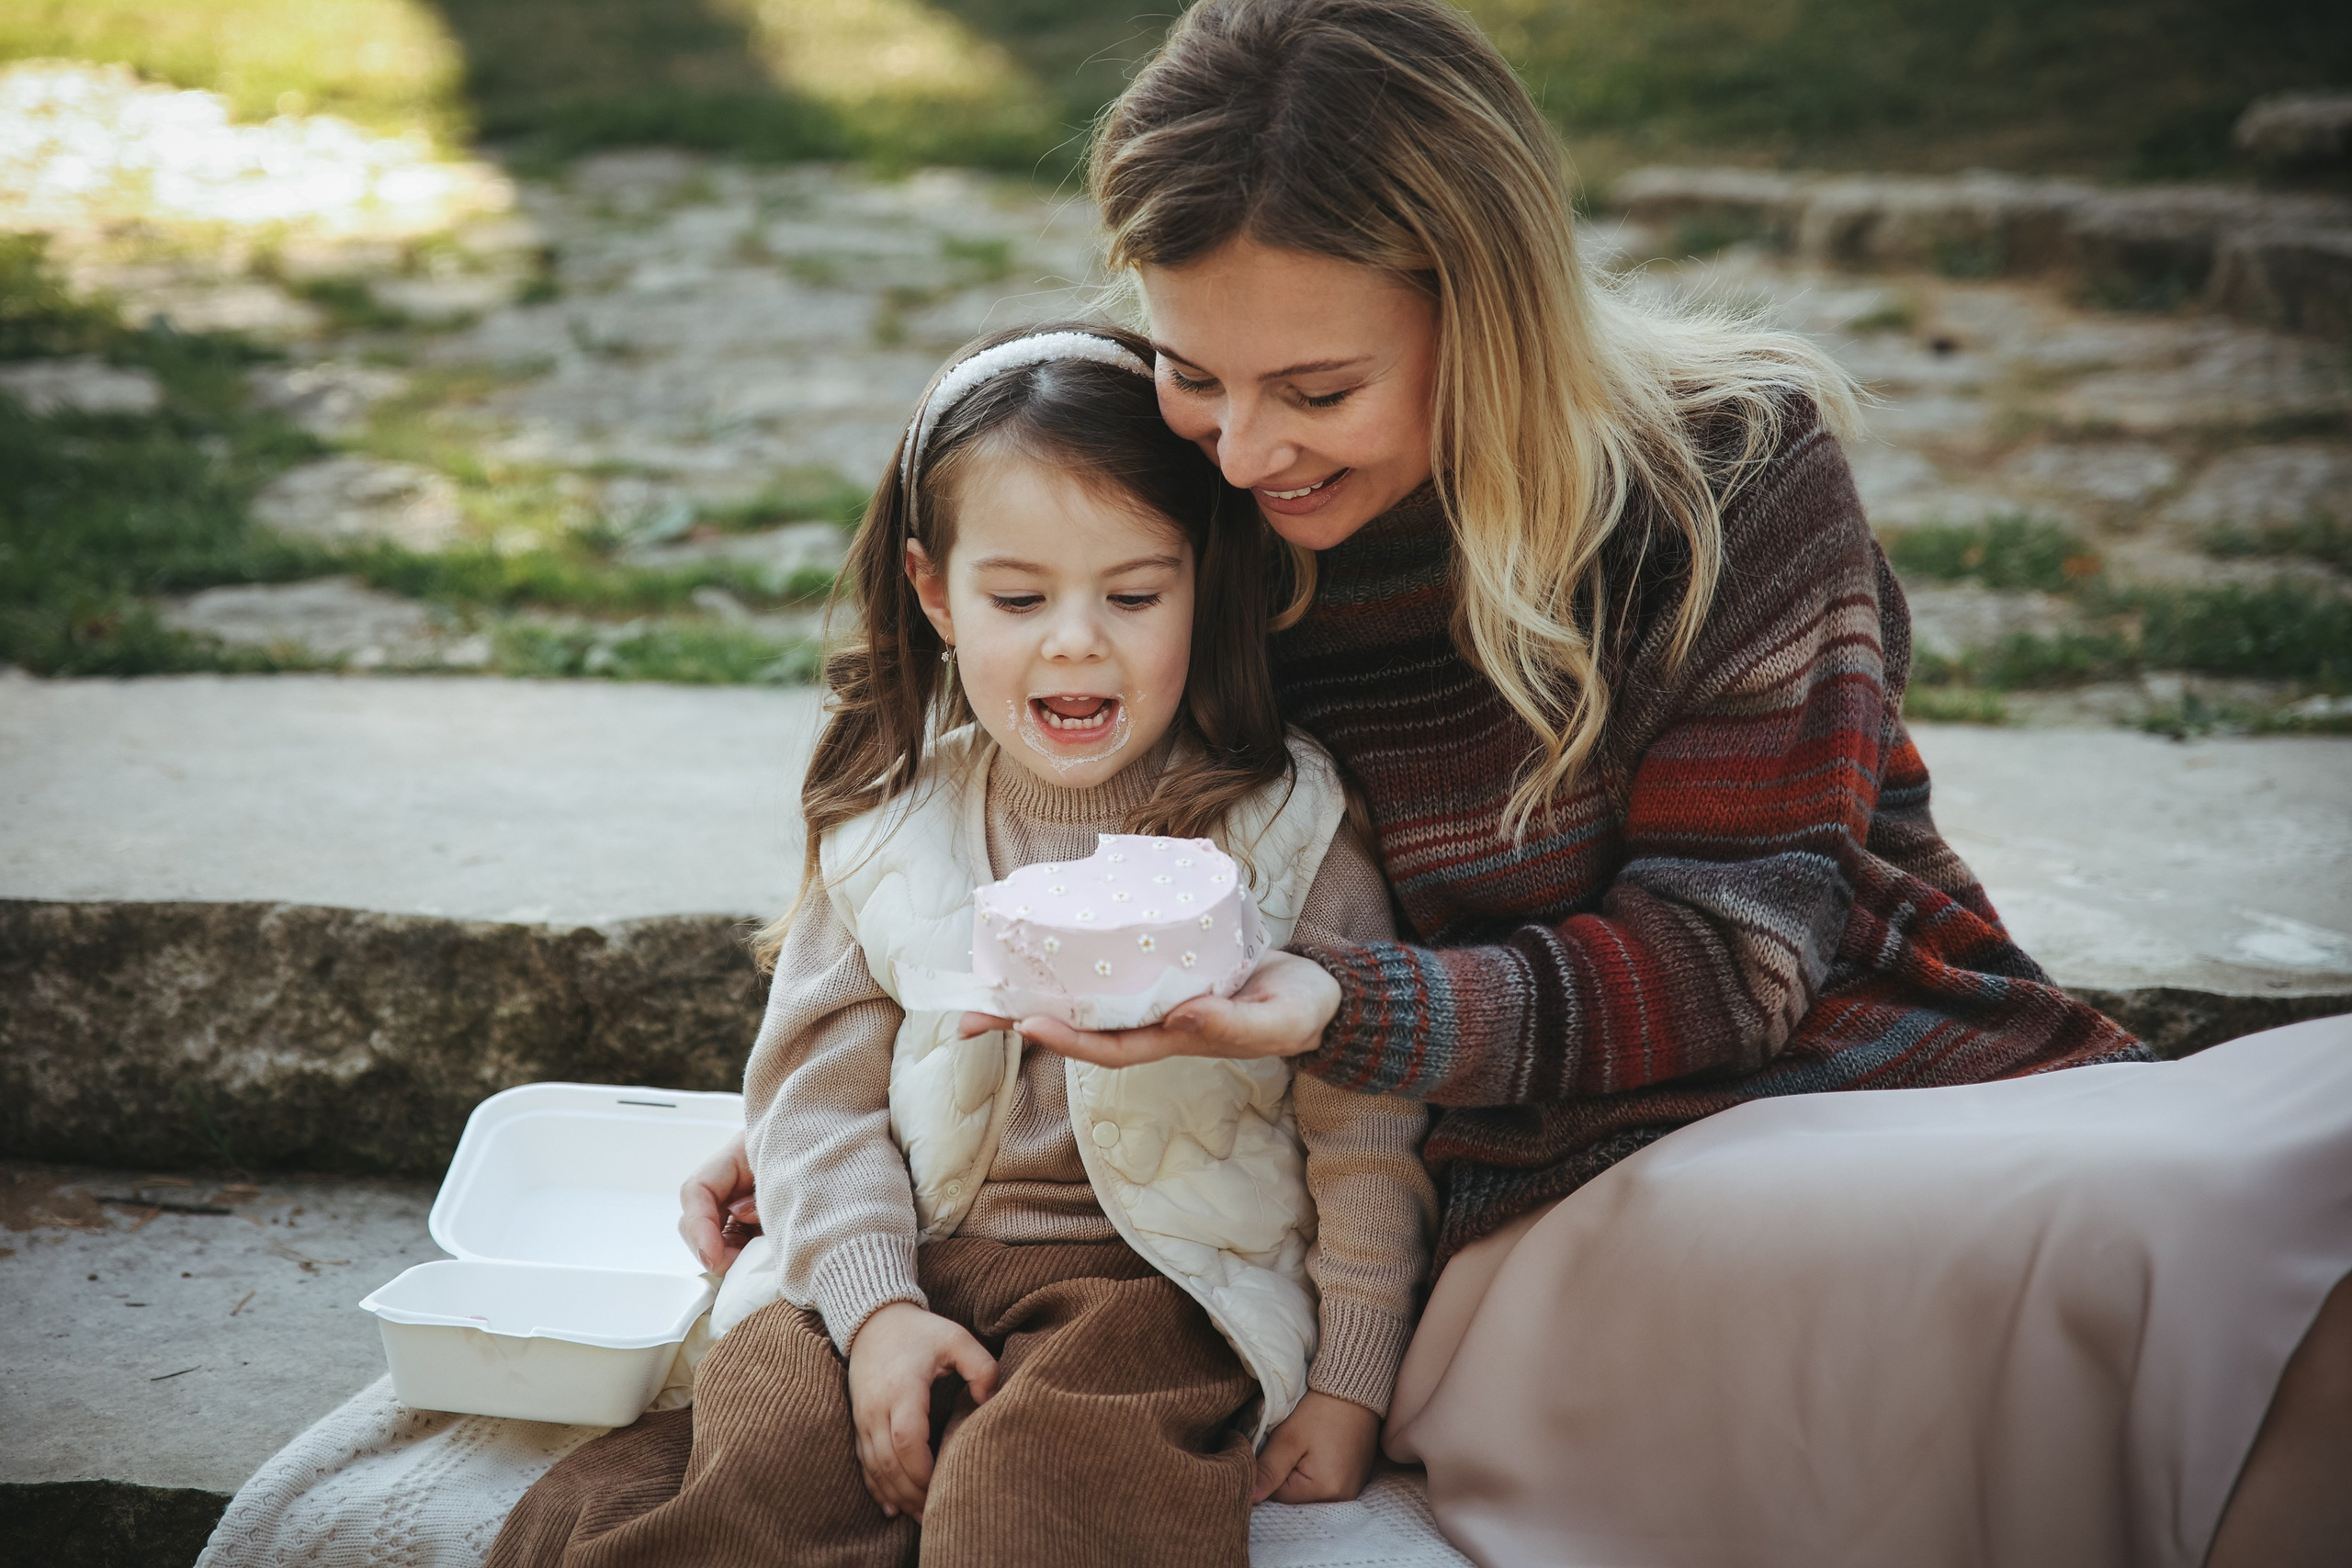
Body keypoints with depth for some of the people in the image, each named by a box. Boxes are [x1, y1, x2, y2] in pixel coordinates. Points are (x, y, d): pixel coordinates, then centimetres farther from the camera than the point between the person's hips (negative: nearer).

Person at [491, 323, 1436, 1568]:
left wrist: (1350, 1379, -1)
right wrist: (875, 1306, -8)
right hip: (910, 1263, 3)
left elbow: (1366, 1128, 1)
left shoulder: (1285, 833, -2)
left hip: (1163, 1278, -2)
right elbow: (820, 1083, 6)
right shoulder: (889, 831, 5)